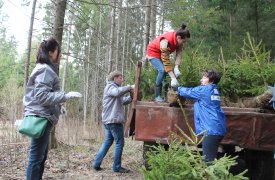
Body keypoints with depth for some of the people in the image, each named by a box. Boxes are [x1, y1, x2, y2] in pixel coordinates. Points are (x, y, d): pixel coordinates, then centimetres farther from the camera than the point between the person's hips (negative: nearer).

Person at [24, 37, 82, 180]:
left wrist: (58, 107, 20)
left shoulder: (46, 69, 19)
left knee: (41, 156, 12)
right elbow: (41, 95, -20)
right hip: (41, 117, -10)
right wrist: (65, 96, -22)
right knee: (36, 156, -8)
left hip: (42, 117, 10)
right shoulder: (45, 70, -11)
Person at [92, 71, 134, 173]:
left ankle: (96, 164, 16)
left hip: (108, 120, 10)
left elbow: (122, 101, 20)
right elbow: (117, 92, -31)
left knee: (108, 141, 15)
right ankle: (117, 167, 3)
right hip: (114, 120, -10)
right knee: (119, 143, -3)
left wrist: (132, 96, 7)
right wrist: (130, 87, -28)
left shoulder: (113, 87, 25)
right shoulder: (110, 86, -7)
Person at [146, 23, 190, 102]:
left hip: (164, 53, 8)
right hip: (153, 53, -8)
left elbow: (179, 54, -21)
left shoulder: (179, 40, -17)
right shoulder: (166, 42, -39)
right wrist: (173, 78, -43)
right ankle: (157, 96, -17)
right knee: (162, 70, -26)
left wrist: (176, 67, -38)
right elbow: (166, 61, -41)